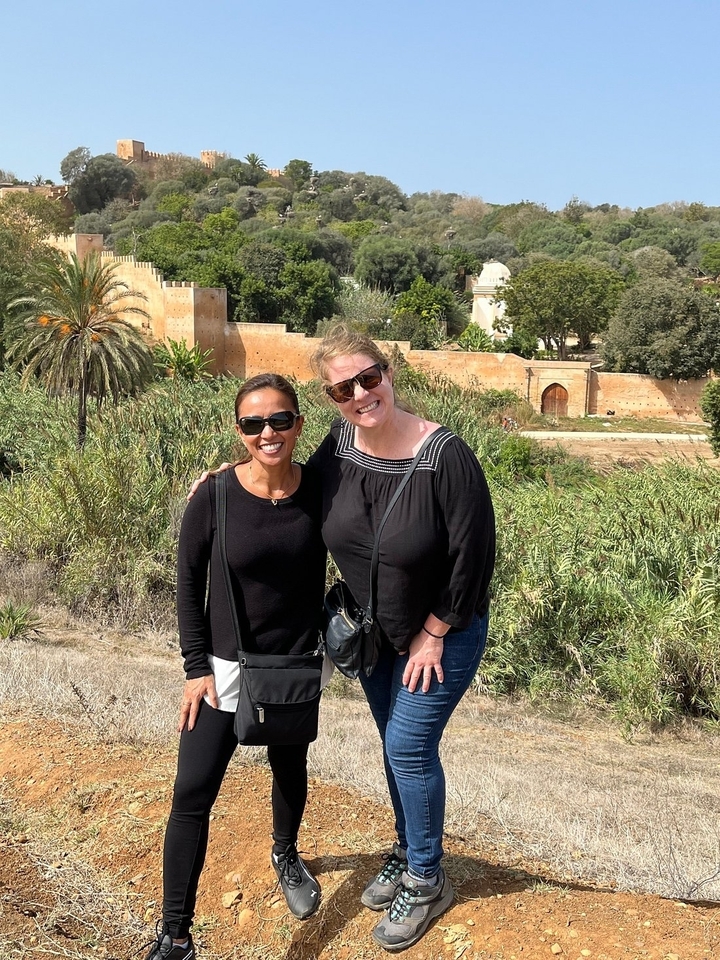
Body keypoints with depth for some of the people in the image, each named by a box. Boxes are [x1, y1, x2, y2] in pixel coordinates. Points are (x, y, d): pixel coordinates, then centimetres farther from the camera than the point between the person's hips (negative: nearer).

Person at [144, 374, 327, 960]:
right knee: (193, 792, -4)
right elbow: (189, 582, -7)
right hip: (225, 666, -2)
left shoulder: (319, 492, -12)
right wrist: (196, 667, -8)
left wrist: (321, 641, 5)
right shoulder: (214, 498, -17)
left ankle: (286, 855, 53)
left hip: (297, 666, 2)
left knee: (290, 770, 23)